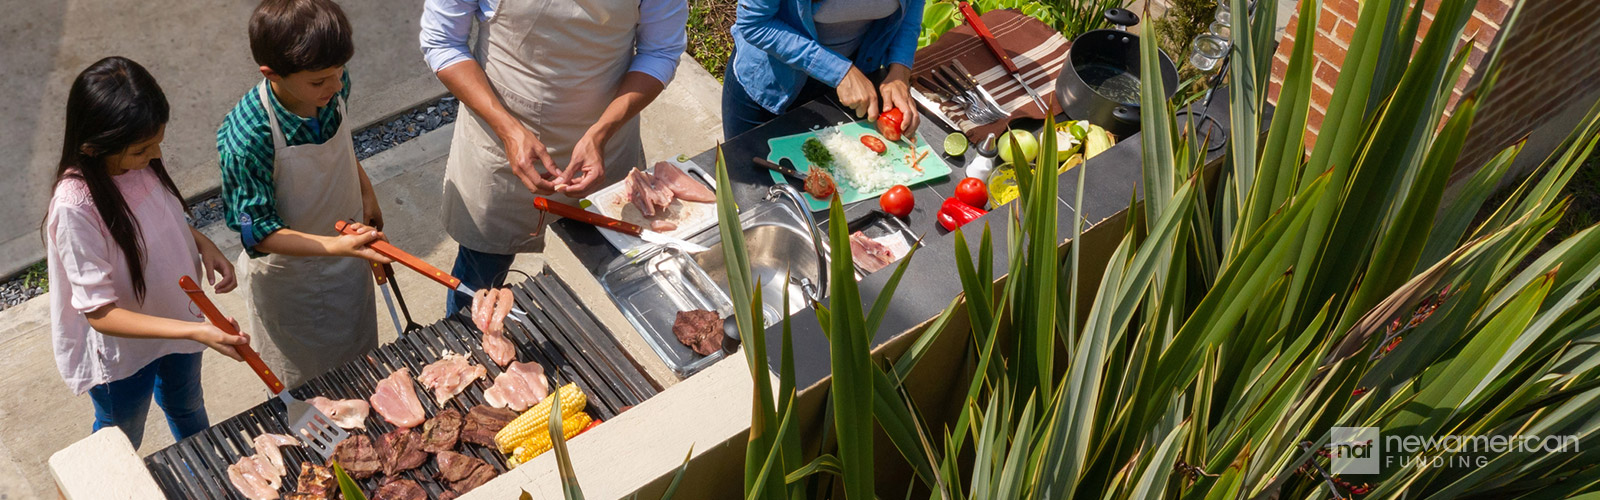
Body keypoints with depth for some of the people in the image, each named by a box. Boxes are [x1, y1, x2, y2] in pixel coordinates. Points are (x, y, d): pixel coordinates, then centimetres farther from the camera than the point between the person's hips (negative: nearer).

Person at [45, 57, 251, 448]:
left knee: (187, 408, 34)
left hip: (177, 314, 6)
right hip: (121, 350, -6)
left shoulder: (140, 161, -18)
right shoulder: (74, 208, -37)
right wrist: (196, 331, -43)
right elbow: (101, 313, -33)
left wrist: (202, 243, -14)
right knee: (121, 445, 23)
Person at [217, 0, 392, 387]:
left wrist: (365, 191, 7)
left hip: (349, 247, 6)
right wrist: (336, 245, -40)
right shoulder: (246, 138, -37)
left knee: (361, 362, 29)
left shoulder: (333, 86, -18)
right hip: (289, 276, -5)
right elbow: (257, 232, -28)